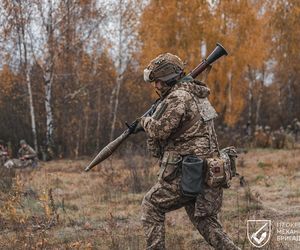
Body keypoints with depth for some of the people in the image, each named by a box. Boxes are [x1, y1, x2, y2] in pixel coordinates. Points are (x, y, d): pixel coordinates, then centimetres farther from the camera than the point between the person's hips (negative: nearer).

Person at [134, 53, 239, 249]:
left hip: (185, 173, -9)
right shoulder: (195, 94, 17)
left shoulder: (178, 97, -13)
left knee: (151, 205, 6)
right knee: (206, 221, 12)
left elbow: (160, 130, -19)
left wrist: (145, 121, 0)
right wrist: (152, 123, 17)